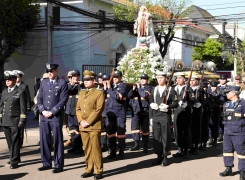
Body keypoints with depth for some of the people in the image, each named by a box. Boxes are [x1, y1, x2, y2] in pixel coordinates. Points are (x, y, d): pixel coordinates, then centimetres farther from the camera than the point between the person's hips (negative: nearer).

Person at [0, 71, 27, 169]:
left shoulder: (20, 92, -4)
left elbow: (23, 107, -6)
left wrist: (22, 120, -11)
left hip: (15, 121, -6)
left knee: (15, 141, -3)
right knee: (9, 141, 11)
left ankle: (14, 161, 2)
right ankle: (14, 158, 24)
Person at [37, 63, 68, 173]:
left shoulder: (62, 83, -2)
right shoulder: (43, 82, 12)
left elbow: (63, 100, -9)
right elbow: (39, 98, 11)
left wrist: (51, 112, -13)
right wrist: (43, 111, -5)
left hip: (56, 117, -5)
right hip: (43, 116, 5)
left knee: (57, 141, 1)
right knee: (44, 140, 8)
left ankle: (58, 165, 8)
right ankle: (46, 163, 19)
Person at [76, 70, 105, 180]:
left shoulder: (99, 93, -2)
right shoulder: (81, 93, 17)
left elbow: (99, 109, -11)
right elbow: (78, 108, 14)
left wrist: (88, 122, -14)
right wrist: (81, 121, -3)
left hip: (94, 126, -6)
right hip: (83, 126, 6)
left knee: (96, 148, -4)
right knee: (87, 149, 9)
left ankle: (98, 171, 4)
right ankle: (89, 169, 18)